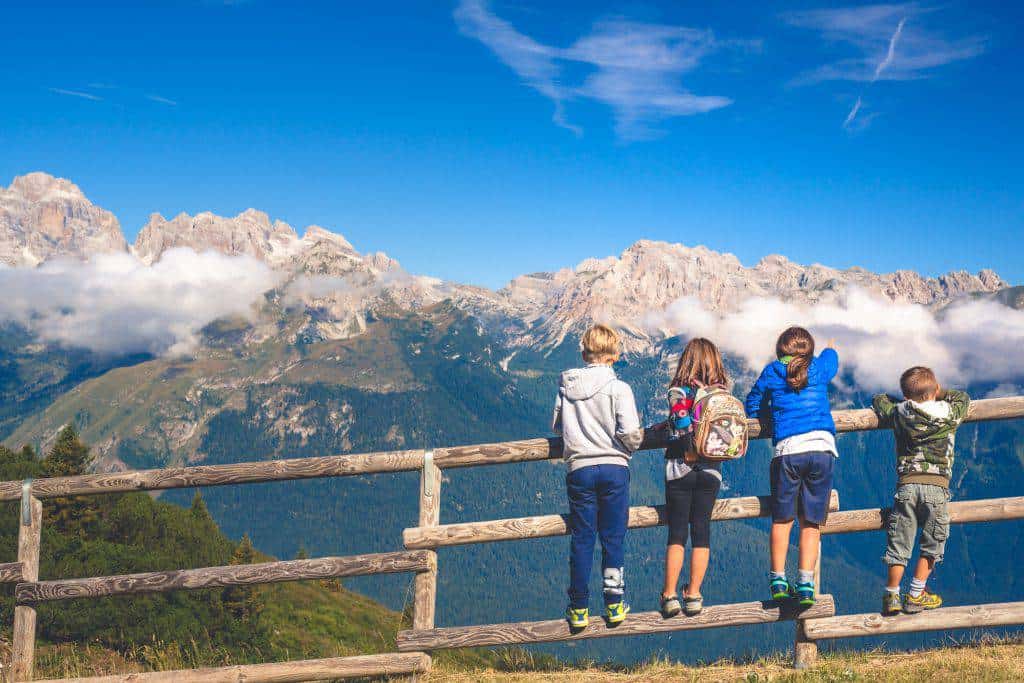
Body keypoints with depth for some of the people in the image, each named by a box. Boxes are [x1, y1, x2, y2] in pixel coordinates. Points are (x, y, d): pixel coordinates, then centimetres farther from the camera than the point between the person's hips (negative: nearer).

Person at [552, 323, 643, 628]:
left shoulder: (567, 386, 2)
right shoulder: (619, 388, -9)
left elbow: (556, 426, 12)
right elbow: (630, 434, -15)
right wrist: (636, 438, 7)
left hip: (579, 469, 2)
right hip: (614, 467, -2)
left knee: (581, 539, 8)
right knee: (613, 539, 7)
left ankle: (579, 609, 10)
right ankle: (614, 605, 12)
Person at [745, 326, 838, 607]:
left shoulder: (771, 373, 11)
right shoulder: (820, 369, 15)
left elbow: (752, 407, 21)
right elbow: (831, 358, 40)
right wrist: (831, 349, 63)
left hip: (787, 449, -1)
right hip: (822, 448, 1)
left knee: (782, 519, 11)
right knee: (811, 523, 5)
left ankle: (778, 580, 9)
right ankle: (806, 584, 0)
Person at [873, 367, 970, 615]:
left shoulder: (899, 413, 8)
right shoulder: (949, 414, 7)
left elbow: (879, 401, 29)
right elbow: (963, 398, 29)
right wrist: (940, 394, 40)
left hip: (907, 484, 1)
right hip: (937, 486, -1)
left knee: (899, 544, 7)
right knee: (931, 545, 11)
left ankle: (892, 597, 10)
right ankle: (916, 596, 11)